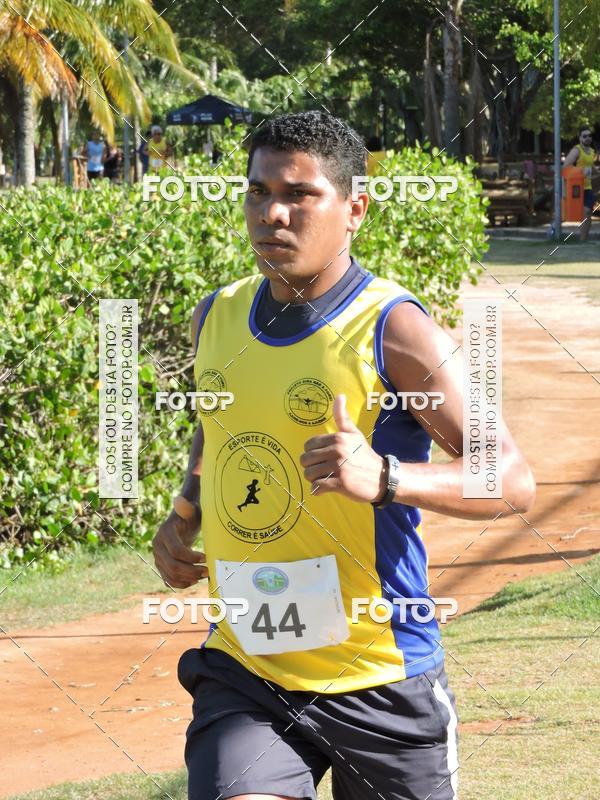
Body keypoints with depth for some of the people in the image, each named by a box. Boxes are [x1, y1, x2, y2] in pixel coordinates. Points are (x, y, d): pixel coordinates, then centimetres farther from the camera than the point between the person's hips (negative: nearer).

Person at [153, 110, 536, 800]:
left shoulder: (392, 330, -12)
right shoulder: (215, 317, 6)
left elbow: (514, 481, -16)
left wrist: (383, 478, -33)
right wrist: (183, 514, 9)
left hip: (377, 686, -3)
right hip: (244, 672, 3)